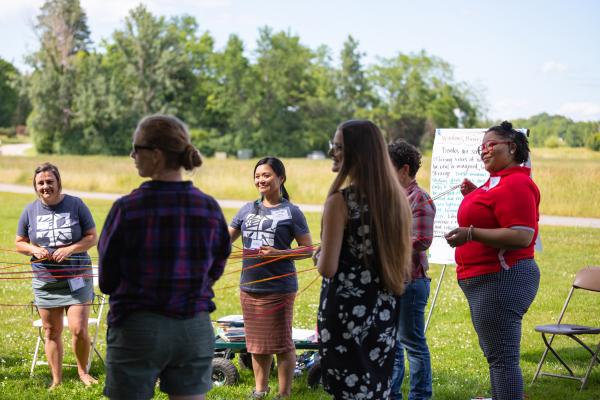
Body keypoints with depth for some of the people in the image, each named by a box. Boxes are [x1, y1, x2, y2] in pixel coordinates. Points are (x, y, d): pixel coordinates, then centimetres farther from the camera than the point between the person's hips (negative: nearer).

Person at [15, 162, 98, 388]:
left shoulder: (75, 205, -4)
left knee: (79, 330, -8)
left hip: (76, 279, -2)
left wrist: (70, 249, -18)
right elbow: (19, 243, 11)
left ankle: (83, 371, 17)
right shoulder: (30, 211, 3)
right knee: (51, 332, 8)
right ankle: (56, 380, 20)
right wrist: (34, 249, -10)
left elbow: (92, 237, -1)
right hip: (45, 282, 2)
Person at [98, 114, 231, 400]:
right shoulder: (209, 208, -2)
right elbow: (214, 271, 8)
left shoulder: (127, 208, -12)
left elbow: (107, 281, -2)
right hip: (195, 330, 3)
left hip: (137, 330, -3)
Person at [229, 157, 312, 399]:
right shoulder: (247, 210, 9)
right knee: (257, 342, 15)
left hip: (279, 288, -5)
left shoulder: (291, 212, -5)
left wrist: (278, 254, -17)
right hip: (249, 287, 5)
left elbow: (308, 250, -5)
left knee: (282, 344, 2)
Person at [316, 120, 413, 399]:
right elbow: (403, 268, 11)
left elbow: (327, 268, -16)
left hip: (346, 311, -6)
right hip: (385, 311, 6)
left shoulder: (341, 201, -15)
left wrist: (320, 255, 4)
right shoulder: (396, 197, 5)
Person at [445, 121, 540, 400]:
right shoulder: (498, 181, 16)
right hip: (487, 281, 11)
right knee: (496, 354, 18)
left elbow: (522, 236, -26)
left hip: (501, 280, -11)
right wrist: (474, 197, 13)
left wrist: (471, 233, -27)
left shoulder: (516, 184, -17)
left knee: (501, 356, -9)